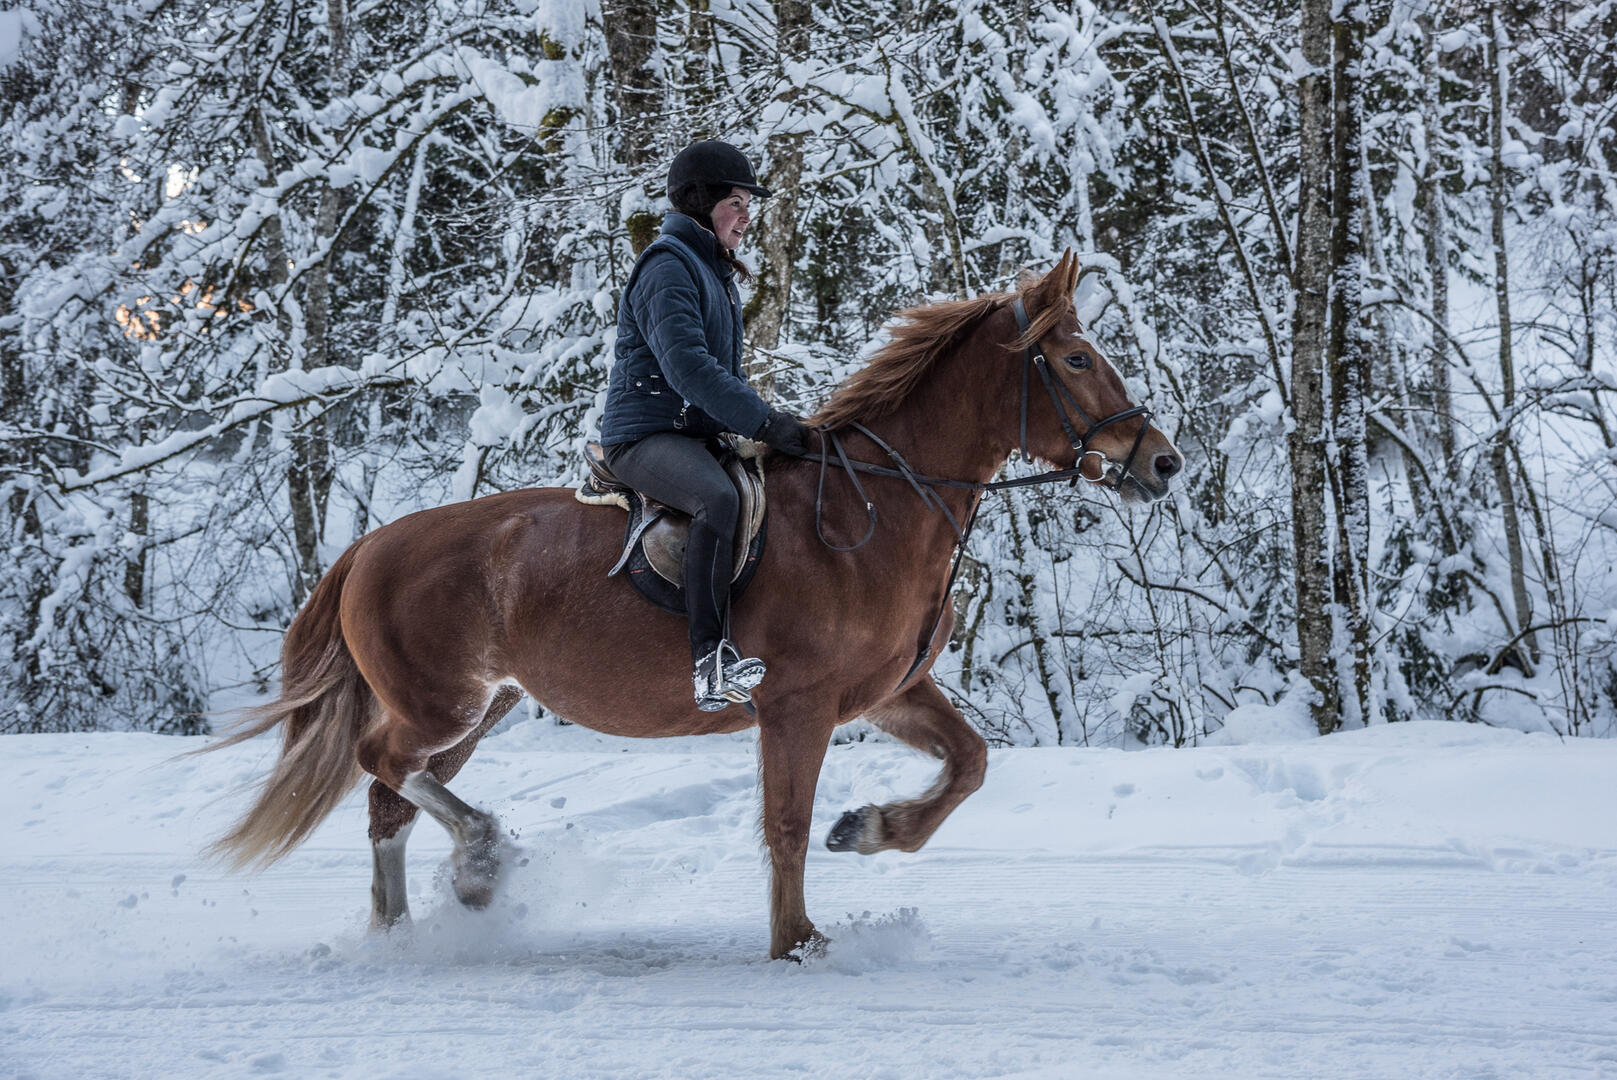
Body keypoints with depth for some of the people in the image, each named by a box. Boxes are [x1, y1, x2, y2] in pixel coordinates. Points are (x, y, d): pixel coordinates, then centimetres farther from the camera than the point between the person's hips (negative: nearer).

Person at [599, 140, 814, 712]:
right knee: (719, 499, -37)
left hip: (699, 433, 11)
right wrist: (763, 422, -24)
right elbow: (687, 366, -24)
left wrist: (767, 419, 11)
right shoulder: (668, 267, -11)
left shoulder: (715, 271, 21)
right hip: (646, 434, -11)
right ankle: (710, 661, -41)